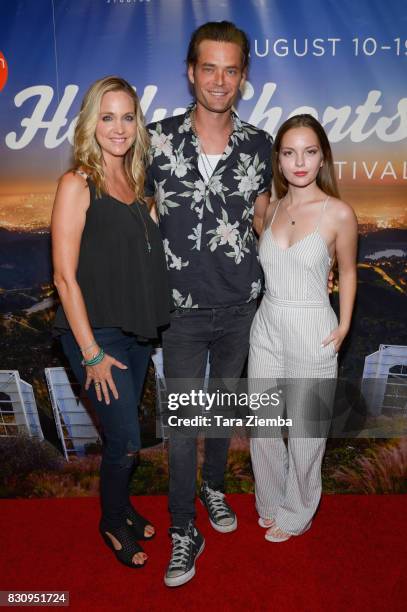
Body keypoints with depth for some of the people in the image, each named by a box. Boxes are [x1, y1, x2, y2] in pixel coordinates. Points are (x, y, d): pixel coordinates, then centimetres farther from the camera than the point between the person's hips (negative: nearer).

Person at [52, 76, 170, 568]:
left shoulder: (132, 180, 7)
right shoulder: (78, 184, -13)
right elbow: (65, 276, -16)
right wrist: (92, 353, -15)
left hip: (136, 330, 6)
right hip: (96, 333, -6)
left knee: (122, 432, 19)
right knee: (126, 440, 2)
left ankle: (122, 508, 42)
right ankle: (113, 524, 30)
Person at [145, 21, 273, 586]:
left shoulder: (259, 145, -2)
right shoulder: (157, 140, -8)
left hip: (241, 305, 3)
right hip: (183, 308, -2)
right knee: (183, 423, 3)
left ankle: (214, 486, 46)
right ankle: (184, 533, 24)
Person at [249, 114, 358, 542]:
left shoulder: (338, 214, -11)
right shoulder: (272, 209, 3)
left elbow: (347, 271, 2)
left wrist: (344, 326, -5)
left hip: (313, 333, -4)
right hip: (266, 327, 5)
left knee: (304, 431, 11)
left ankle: (296, 515, 35)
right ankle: (271, 502, 40)